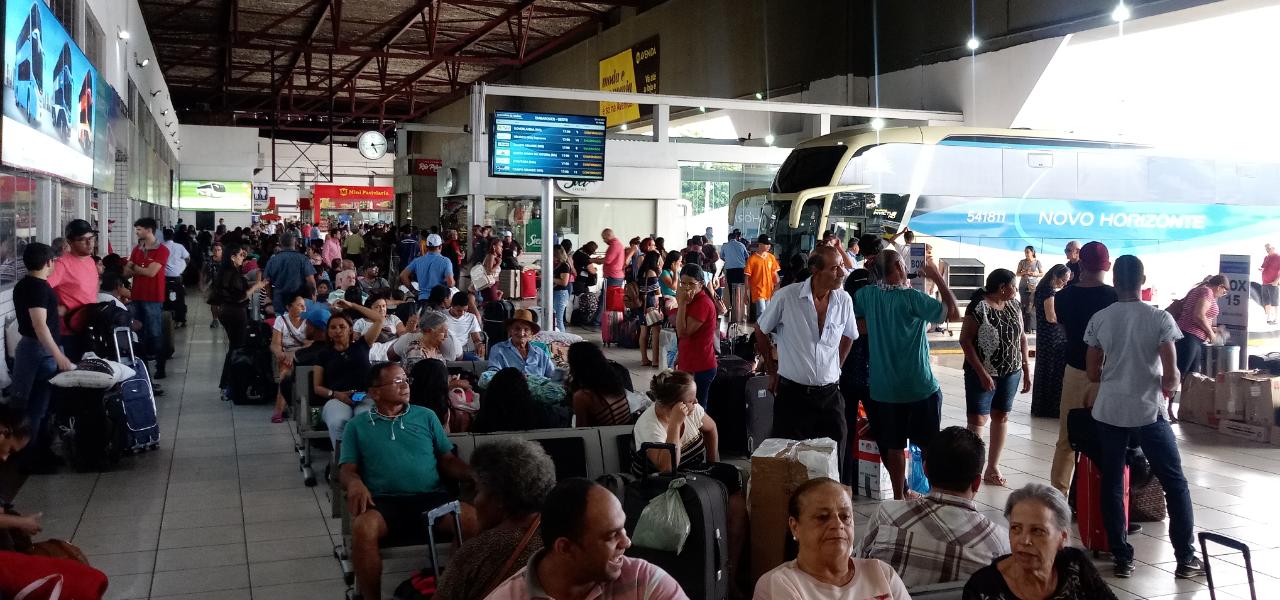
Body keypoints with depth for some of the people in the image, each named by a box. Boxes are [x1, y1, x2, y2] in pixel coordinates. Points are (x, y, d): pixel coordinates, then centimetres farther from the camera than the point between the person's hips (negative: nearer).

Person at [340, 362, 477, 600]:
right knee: (363, 528, -36)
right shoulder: (357, 426, 15)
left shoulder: (426, 416, 18)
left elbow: (448, 460, 15)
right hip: (384, 502, -1)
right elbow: (348, 469, 8)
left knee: (475, 520, -28)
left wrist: (475, 475, -6)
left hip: (432, 497, 1)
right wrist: (355, 483, -18)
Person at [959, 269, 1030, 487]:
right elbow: (965, 340, -15)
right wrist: (982, 373, -18)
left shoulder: (1014, 306, 6)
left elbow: (1022, 338, 13)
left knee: (1001, 416, 11)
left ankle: (993, 467, 20)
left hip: (1011, 372, 6)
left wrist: (1027, 370, 9)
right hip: (982, 373, -6)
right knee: (977, 420, -5)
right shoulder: (979, 307, -13)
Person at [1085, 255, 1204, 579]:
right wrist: (1168, 389, 10)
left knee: (1112, 485, 10)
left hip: (1108, 412, 2)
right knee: (1175, 484, 12)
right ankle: (1186, 559, 14)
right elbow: (1171, 376, -11)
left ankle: (1122, 558, 12)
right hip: (1149, 413, -2)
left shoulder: (1099, 319, -1)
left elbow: (1093, 373, 3)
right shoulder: (1160, 318, -8)